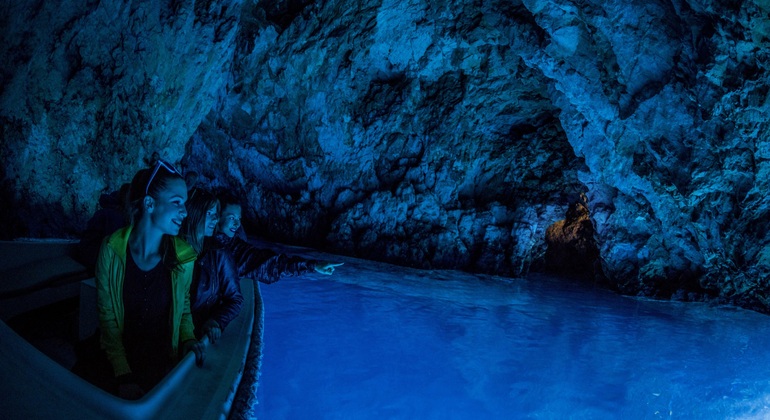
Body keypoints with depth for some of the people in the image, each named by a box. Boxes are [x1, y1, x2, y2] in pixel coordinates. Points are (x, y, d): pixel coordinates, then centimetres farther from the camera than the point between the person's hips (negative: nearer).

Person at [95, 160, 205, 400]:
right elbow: (107, 317, -8)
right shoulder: (112, 249, -11)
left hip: (163, 363, 1)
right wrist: (124, 377, -15)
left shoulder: (184, 256, -7)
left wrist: (188, 337, -8)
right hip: (117, 359, -1)